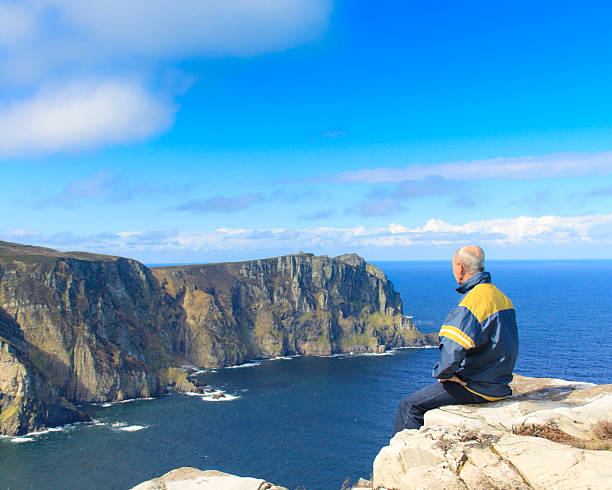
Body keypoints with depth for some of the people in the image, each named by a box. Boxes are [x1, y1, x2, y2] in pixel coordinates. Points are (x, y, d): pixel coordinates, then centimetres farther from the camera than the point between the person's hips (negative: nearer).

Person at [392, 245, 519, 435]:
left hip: (477, 388, -9)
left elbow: (453, 350, -35)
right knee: (429, 393, 27)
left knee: (410, 405, -2)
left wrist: (443, 373, -14)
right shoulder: (501, 297, 8)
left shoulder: (473, 302, -23)